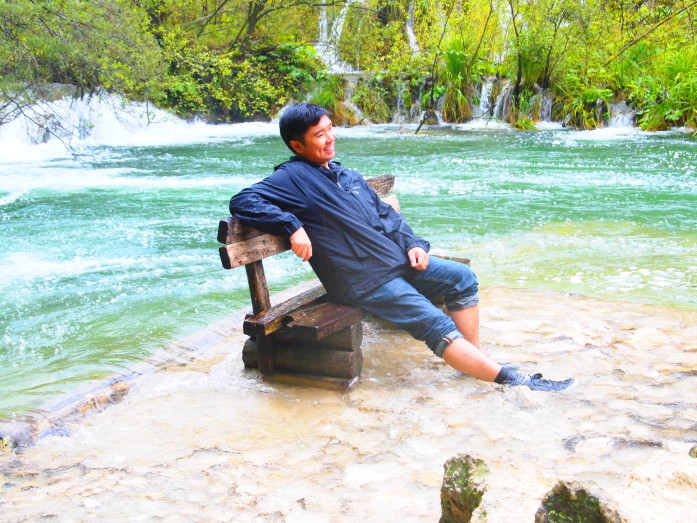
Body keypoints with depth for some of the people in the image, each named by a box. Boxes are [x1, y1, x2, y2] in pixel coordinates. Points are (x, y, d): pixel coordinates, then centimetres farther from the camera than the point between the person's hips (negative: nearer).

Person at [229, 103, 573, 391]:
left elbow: (385, 213, 23)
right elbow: (242, 201, -17)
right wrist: (292, 226, -27)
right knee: (436, 325, -17)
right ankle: (513, 380, -14)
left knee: (462, 277, 2)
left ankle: (474, 363, 1)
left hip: (397, 261, 9)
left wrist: (412, 244, 5)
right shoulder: (293, 178, -6)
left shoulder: (347, 175, 18)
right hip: (364, 281, -9)